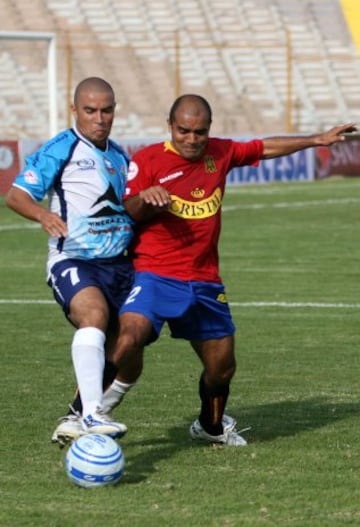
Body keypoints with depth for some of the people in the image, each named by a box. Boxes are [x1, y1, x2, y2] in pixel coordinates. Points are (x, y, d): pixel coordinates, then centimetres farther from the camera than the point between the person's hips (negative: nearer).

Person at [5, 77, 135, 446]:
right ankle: (92, 414, -43)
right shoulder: (59, 150, -3)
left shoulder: (119, 157, 17)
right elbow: (16, 195, -8)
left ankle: (75, 419, 26)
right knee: (94, 316, -34)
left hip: (117, 263, 8)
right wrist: (43, 215, -29)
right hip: (72, 262, -7)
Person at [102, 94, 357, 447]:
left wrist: (318, 139, 27)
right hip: (154, 275, -5)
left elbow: (266, 148, 22)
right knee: (129, 338, -30)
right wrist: (145, 198, -29)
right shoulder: (147, 160, -6)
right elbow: (125, 212, -7)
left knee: (222, 366, 13)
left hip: (204, 281, 5)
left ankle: (211, 426, 42)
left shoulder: (219, 153, 8)